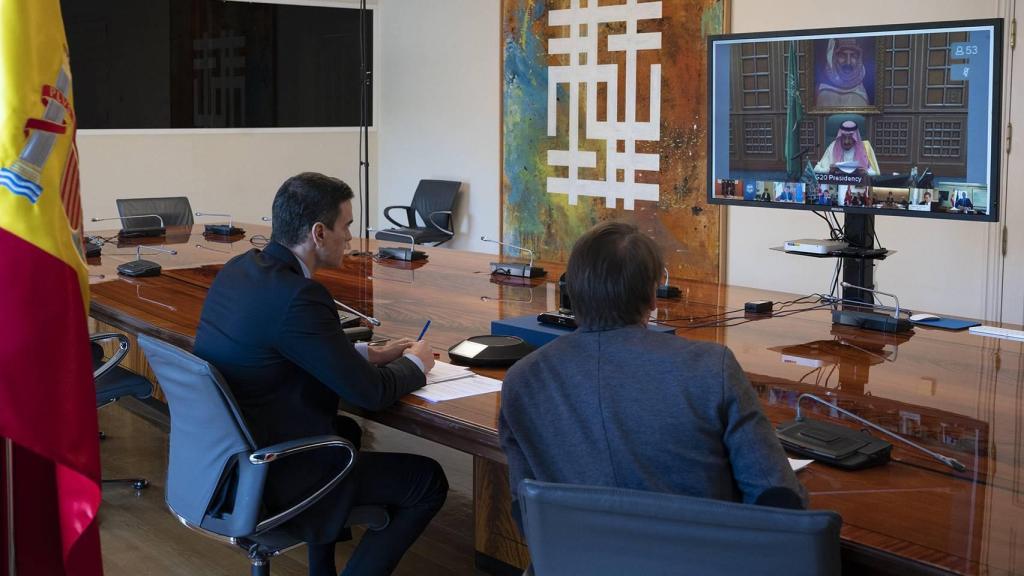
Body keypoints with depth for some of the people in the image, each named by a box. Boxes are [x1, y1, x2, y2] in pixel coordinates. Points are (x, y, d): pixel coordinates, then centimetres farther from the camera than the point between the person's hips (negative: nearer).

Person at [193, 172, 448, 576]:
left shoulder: (238, 268, 2)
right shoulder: (297, 297, -26)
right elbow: (369, 393, -19)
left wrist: (370, 354, 12)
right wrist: (414, 364, 1)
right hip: (267, 480, -9)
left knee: (347, 431, 34)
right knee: (429, 481, 1)